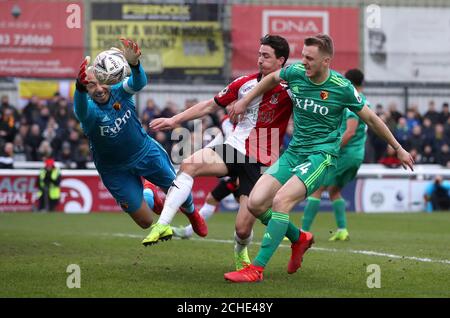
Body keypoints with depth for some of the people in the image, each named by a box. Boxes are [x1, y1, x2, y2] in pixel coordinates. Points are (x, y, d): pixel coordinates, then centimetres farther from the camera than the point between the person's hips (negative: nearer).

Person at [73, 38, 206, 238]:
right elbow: (80, 110, -54)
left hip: (146, 152, 2)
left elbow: (139, 83, -43)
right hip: (116, 171, -2)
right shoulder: (89, 110, -28)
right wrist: (80, 86, -76)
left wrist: (134, 64, -66)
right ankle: (149, 196, 42)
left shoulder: (119, 91, -21)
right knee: (146, 222, 5)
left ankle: (191, 212, 53)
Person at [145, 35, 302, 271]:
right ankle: (163, 225, -30)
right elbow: (210, 106, 15)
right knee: (188, 165, -27)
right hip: (234, 148, 3)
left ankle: (240, 251, 34)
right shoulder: (245, 83, 6)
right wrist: (175, 120, 11)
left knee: (243, 229, -6)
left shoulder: (289, 90, -6)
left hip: (260, 163, -3)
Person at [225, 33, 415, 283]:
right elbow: (272, 78, 24)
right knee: (256, 203, -9)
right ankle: (299, 239, 18)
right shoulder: (295, 72, -2)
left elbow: (371, 118, 3)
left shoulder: (342, 88, -11)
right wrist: (245, 101, 24)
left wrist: (398, 149, 11)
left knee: (281, 201, -27)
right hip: (293, 152, 6)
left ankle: (257, 269, -24)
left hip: (322, 154, -6)